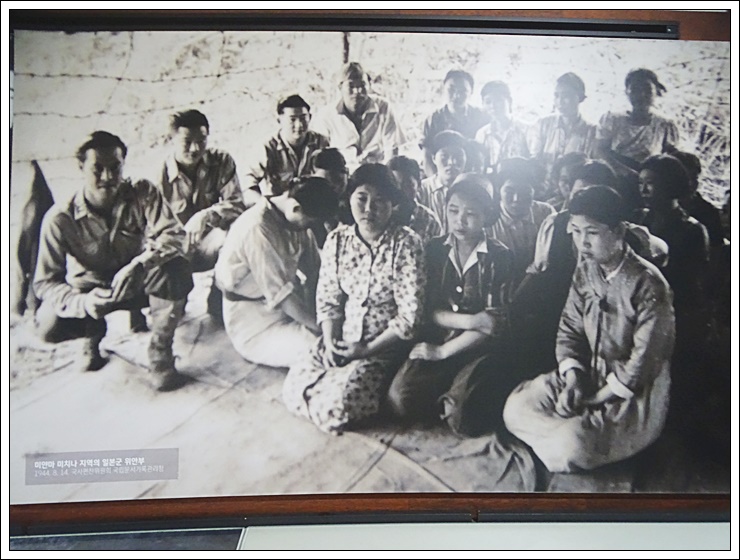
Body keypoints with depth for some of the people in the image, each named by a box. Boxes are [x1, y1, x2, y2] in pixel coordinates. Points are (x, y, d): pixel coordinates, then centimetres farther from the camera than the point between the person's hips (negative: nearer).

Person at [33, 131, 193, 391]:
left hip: (136, 282, 0)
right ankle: (94, 332, 10)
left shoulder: (142, 193, -18)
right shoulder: (60, 218, -21)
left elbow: (174, 234, -29)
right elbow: (45, 282, -20)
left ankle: (160, 350, -14)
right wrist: (82, 303, -40)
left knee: (176, 267, -32)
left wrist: (138, 265, -47)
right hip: (89, 291, 0)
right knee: (48, 325, -29)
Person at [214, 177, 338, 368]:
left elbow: (314, 270, -2)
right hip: (254, 326, -8)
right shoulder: (258, 229, -28)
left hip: (287, 307, 9)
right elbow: (282, 295, -27)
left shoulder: (294, 218, -2)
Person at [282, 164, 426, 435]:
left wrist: (368, 348, -15)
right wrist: (330, 342, -9)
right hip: (341, 341, 5)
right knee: (294, 390, -12)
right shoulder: (337, 239, 0)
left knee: (337, 403, -21)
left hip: (385, 347, -4)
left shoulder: (406, 244, -15)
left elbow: (409, 315, -16)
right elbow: (327, 298, 4)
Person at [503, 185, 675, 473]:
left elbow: (644, 361, -20)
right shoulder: (585, 271, 0)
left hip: (635, 392, -6)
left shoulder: (648, 285, -21)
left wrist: (595, 401, -16)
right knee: (516, 408, -9)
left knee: (571, 446, -28)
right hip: (588, 374, 7)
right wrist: (572, 381, -13)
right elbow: (569, 330, 3)